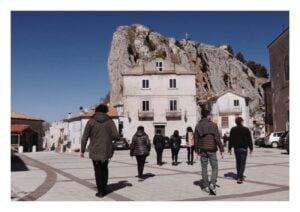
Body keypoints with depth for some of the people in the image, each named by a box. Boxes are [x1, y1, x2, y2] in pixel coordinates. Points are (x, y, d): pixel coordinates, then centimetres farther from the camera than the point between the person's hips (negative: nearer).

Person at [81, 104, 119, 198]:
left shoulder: (91, 122, -2)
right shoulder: (110, 121, 0)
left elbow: (84, 137, -5)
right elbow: (116, 136, -8)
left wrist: (82, 150, 2)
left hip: (95, 151, -2)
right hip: (106, 150, 2)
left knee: (98, 171, 7)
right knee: (104, 169, 20)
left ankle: (100, 191, 7)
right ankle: (104, 188, 22)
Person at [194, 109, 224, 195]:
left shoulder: (198, 126, 2)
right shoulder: (213, 125, -6)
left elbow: (196, 140, 3)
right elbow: (217, 138, -10)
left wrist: (197, 150, 13)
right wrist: (221, 149, -5)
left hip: (203, 150, 3)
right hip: (212, 150, -2)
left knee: (204, 168, 11)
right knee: (214, 168, 6)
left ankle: (205, 186, 13)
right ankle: (212, 184, -12)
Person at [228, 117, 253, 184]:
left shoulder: (233, 129, 1)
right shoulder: (246, 129, -5)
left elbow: (230, 139, 2)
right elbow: (249, 140, -3)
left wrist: (229, 148, 8)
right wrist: (251, 148, 5)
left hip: (236, 148, 3)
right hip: (244, 148, -3)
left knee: (238, 162, 15)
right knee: (243, 163, -1)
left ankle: (240, 176, 23)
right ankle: (240, 178, -11)